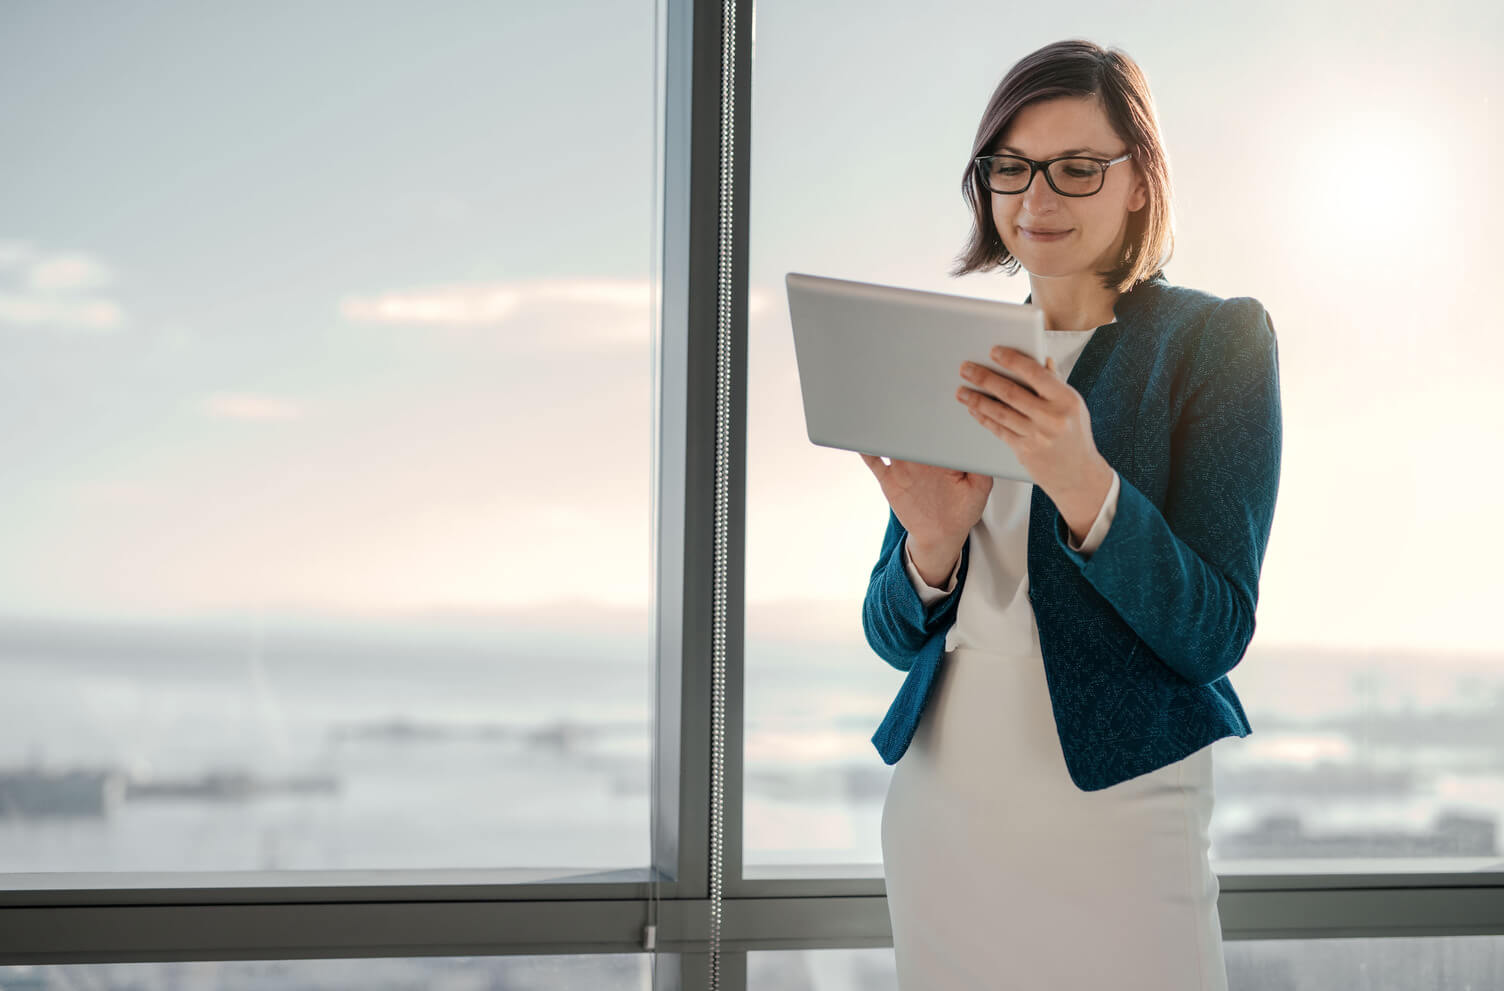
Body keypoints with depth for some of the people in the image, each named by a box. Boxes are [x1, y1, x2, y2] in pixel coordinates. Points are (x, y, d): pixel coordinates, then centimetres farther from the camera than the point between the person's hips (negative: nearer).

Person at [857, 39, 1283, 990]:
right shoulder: (957, 359, 9)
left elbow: (1215, 635, -11)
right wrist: (932, 546, -13)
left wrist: (1082, 483, -26)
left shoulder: (1216, 337, -4)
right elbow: (893, 636, 8)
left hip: (1110, 810, -4)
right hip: (938, 803, 4)